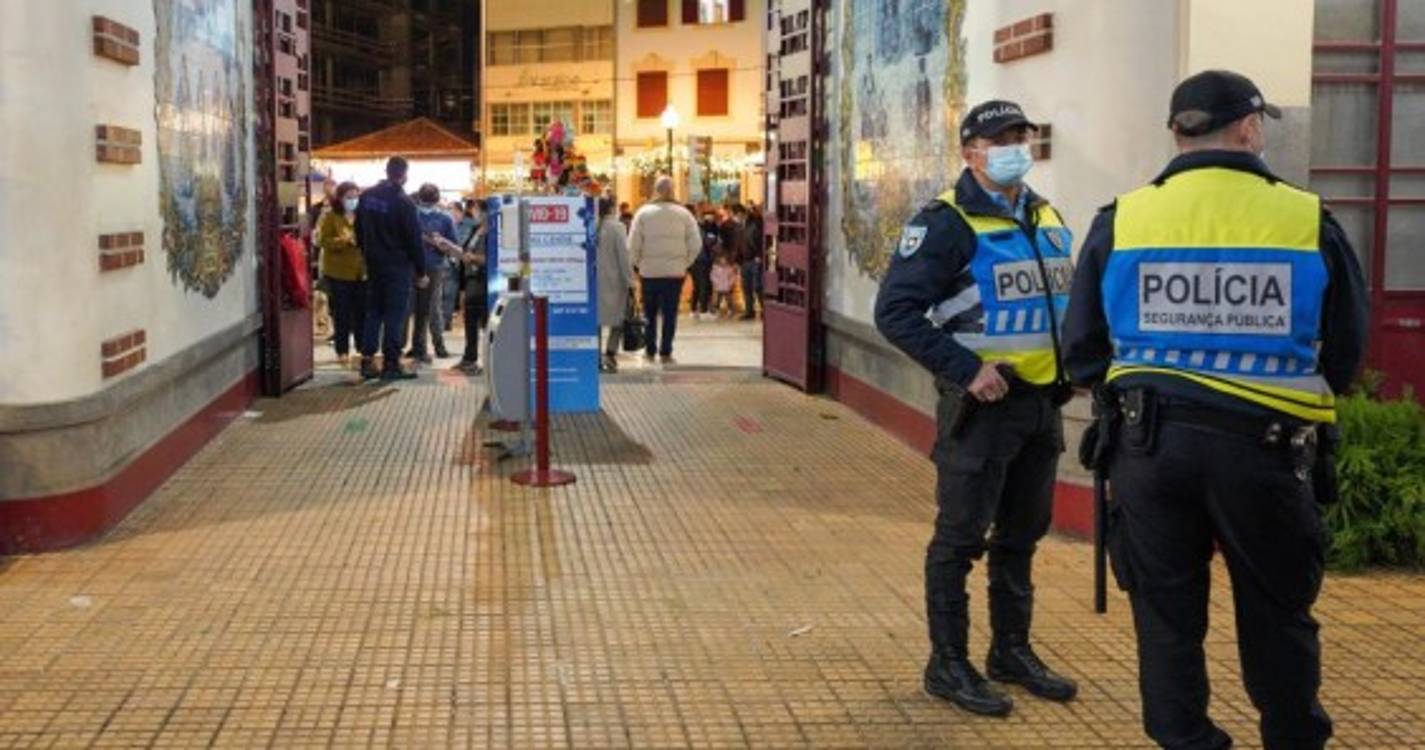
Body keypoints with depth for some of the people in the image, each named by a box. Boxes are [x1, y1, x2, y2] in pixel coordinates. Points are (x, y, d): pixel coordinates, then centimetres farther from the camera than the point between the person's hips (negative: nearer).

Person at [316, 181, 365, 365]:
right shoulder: (330, 217, -3)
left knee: (362, 312, 4)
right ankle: (342, 351, 9)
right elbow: (324, 241, -11)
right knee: (342, 313, 1)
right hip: (338, 272, -3)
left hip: (361, 272, 3)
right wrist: (347, 240, -22)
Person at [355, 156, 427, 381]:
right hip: (398, 266, -6)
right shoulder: (403, 202, -15)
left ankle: (367, 361, 11)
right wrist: (421, 272, -5)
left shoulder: (367, 197, 5)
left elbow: (359, 230, 15)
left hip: (373, 264, 6)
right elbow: (414, 240, -12)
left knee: (373, 312, 13)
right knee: (395, 314, -2)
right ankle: (391, 364, -1)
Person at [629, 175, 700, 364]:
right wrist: (685, 263, 8)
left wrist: (637, 264, 8)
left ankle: (650, 350, 18)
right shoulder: (683, 214, -3)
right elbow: (696, 244, -4)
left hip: (649, 271, 0)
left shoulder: (643, 213, -4)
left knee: (650, 312, 13)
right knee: (670, 313, 4)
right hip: (675, 271, 0)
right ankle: (665, 352, 3)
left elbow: (633, 245, -6)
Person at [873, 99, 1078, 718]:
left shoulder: (1048, 219, 11)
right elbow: (896, 312, -18)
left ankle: (1012, 651, 32)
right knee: (960, 538, 1)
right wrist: (966, 370, -22)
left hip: (1042, 401, 8)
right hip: (982, 403, -7)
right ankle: (948, 665, 13)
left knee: (1022, 534, 17)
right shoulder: (948, 223, -13)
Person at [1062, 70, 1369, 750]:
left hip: (1151, 440, 1)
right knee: (1277, 616, 15)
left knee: (1167, 614, 13)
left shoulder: (1120, 221, -4)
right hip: (1266, 445, -1)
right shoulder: (1310, 222, -6)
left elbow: (1082, 352, 4)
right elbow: (1346, 352, 5)